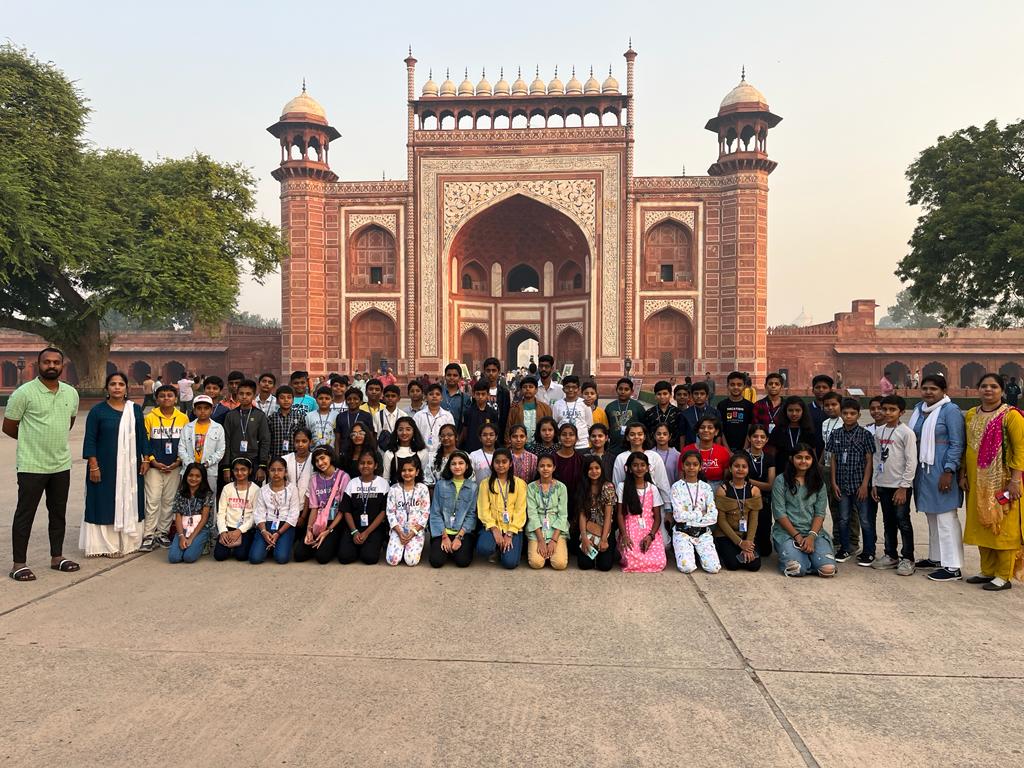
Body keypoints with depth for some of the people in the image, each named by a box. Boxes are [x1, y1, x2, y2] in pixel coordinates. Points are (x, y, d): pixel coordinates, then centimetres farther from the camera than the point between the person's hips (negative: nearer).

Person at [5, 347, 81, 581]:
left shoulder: (71, 393, 5)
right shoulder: (24, 393, -11)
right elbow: (8, 427, -3)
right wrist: (32, 439, 9)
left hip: (62, 465, 5)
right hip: (31, 465, -5)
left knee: (58, 513, 14)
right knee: (25, 514, 4)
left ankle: (57, 557, 26)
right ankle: (19, 563, 14)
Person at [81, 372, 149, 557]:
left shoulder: (135, 409, 6)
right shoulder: (98, 410, -3)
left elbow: (142, 436, 11)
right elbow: (90, 439, -4)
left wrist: (145, 459, 5)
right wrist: (93, 465, -11)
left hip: (130, 466, 3)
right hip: (105, 466, -3)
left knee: (129, 502, 7)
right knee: (106, 503, 1)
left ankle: (129, 542, 16)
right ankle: (107, 545, 8)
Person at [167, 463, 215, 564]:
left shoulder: (207, 494, -2)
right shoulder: (180, 493, 7)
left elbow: (204, 518, -7)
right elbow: (178, 516, 2)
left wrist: (191, 538, -15)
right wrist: (181, 536, -13)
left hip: (201, 529, -3)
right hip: (183, 529, 3)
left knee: (189, 557, -25)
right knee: (173, 557, -20)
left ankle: (200, 545, 8)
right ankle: (184, 543, 12)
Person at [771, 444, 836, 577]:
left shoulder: (818, 483, 11)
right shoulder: (781, 481, 0)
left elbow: (820, 513, 4)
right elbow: (779, 513, -4)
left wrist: (811, 536, -12)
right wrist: (797, 536, -11)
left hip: (814, 531, 3)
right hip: (787, 531, -3)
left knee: (828, 569, -20)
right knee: (797, 569, -26)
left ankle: (806, 555, 11)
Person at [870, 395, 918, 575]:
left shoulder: (906, 432, -9)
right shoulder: (879, 433, 9)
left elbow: (911, 462, -12)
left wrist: (903, 487, -14)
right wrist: (875, 484, 10)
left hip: (900, 486, -6)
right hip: (883, 485, 6)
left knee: (903, 522, -1)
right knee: (888, 522, 13)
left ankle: (907, 559, 9)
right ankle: (891, 555, 23)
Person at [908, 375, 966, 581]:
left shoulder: (950, 411, -8)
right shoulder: (919, 409, 13)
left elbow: (957, 444, -12)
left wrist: (948, 471, -18)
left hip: (941, 472, -7)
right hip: (923, 471, 7)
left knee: (946, 518, -5)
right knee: (932, 517, 15)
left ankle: (953, 567, -1)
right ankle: (936, 558, 26)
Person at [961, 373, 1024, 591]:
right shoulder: (971, 415, 10)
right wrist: (963, 474, 9)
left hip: (1001, 482, -6)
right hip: (977, 482, 6)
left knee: (1002, 528, 0)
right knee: (981, 527, 11)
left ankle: (1004, 576, 9)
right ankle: (988, 571, 23)